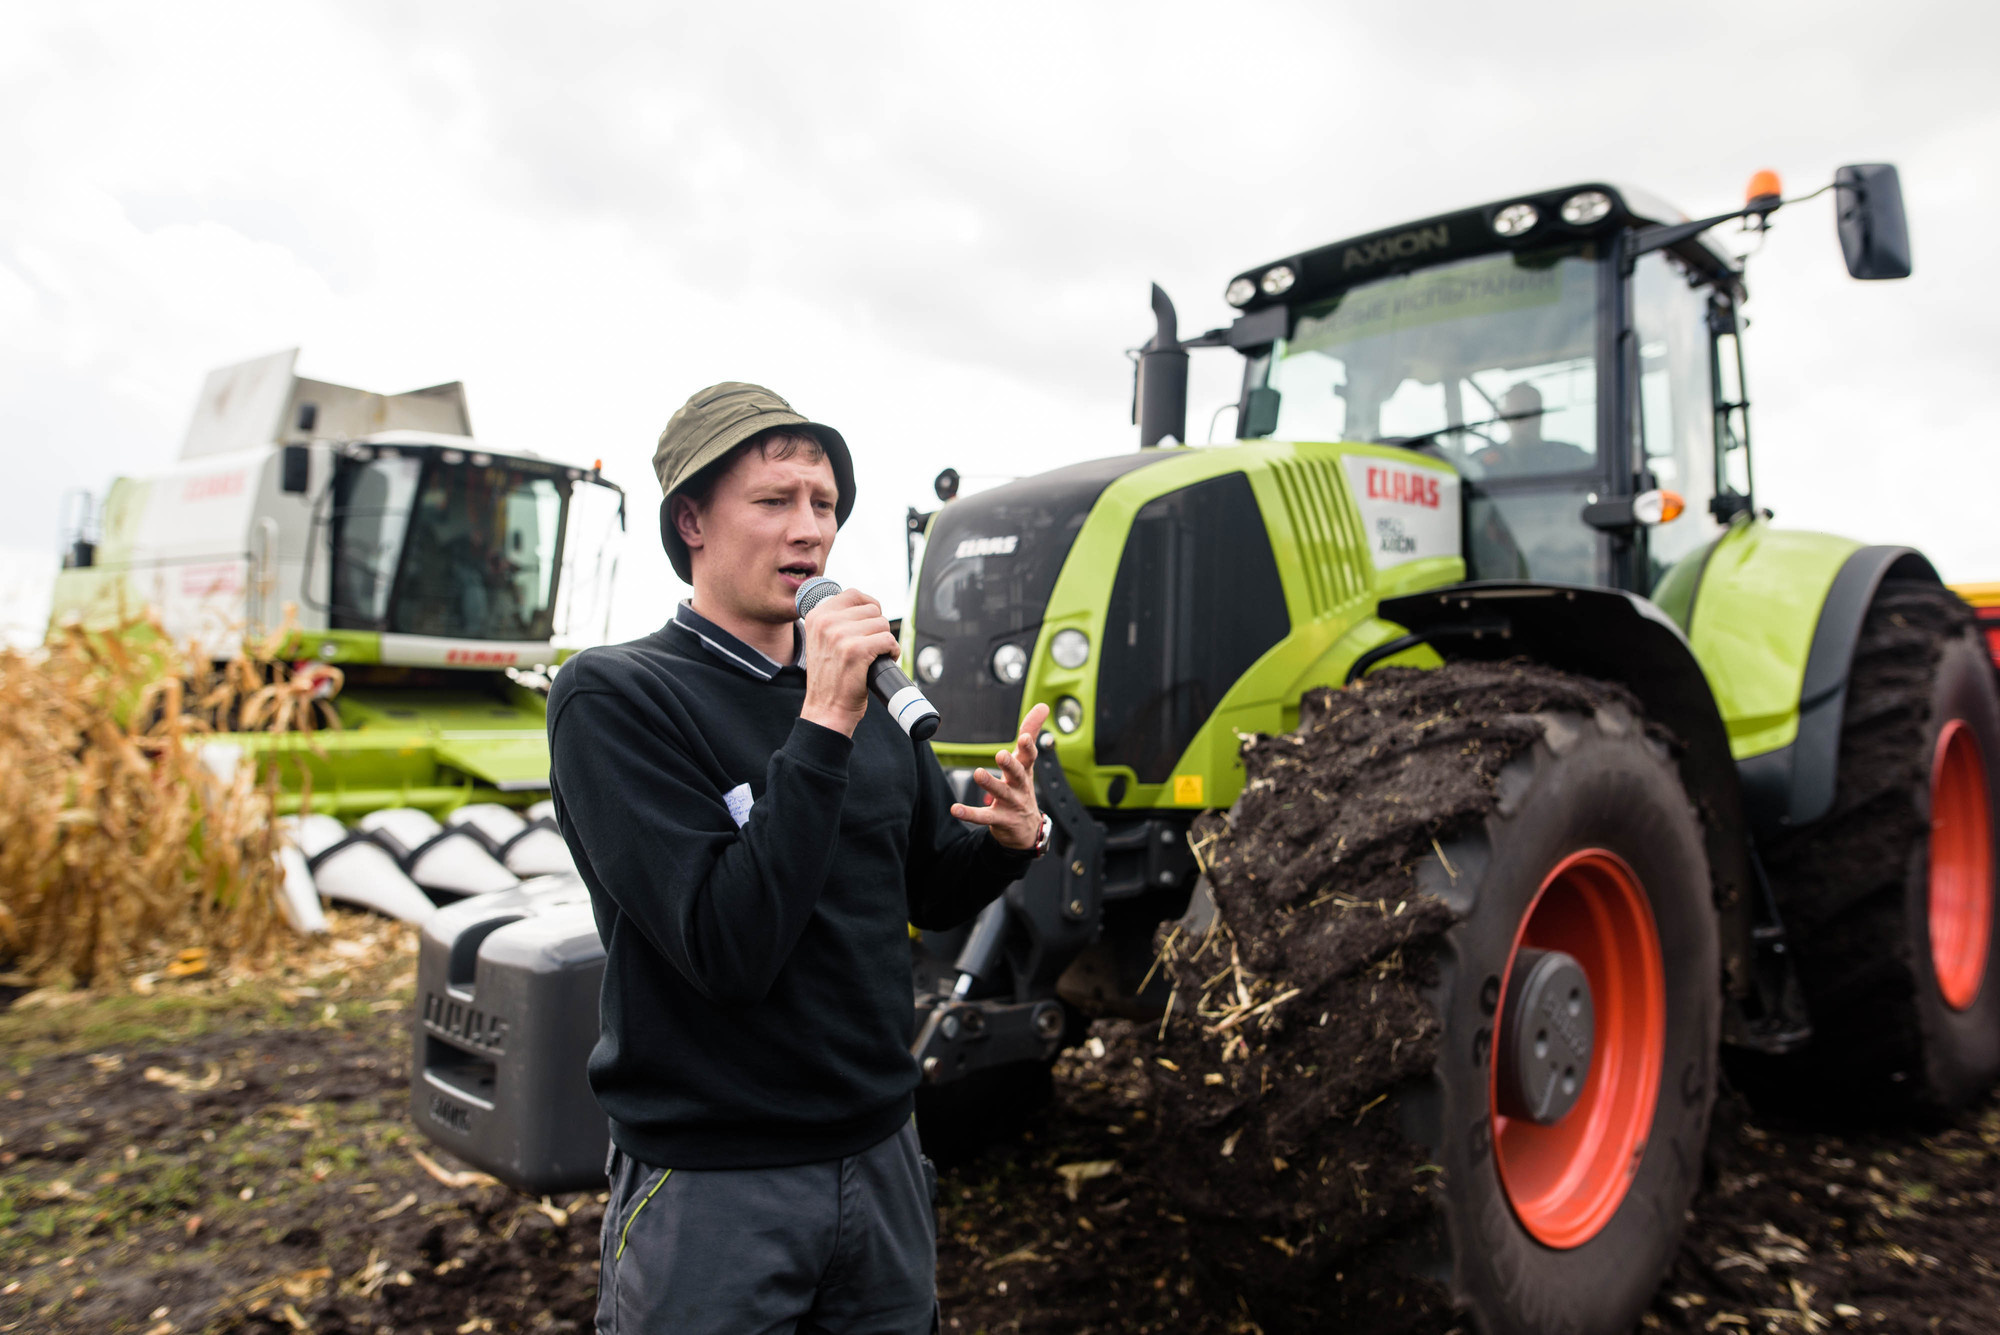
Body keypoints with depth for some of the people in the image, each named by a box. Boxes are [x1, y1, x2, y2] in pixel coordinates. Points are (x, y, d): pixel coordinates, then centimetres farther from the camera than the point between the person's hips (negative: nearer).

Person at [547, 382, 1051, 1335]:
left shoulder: (865, 698, 2)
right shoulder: (610, 695, -15)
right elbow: (729, 950, -24)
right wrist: (822, 728, -28)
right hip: (710, 1186, -5)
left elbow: (931, 895, 10)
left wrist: (1008, 837, -10)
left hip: (881, 1155, 6)